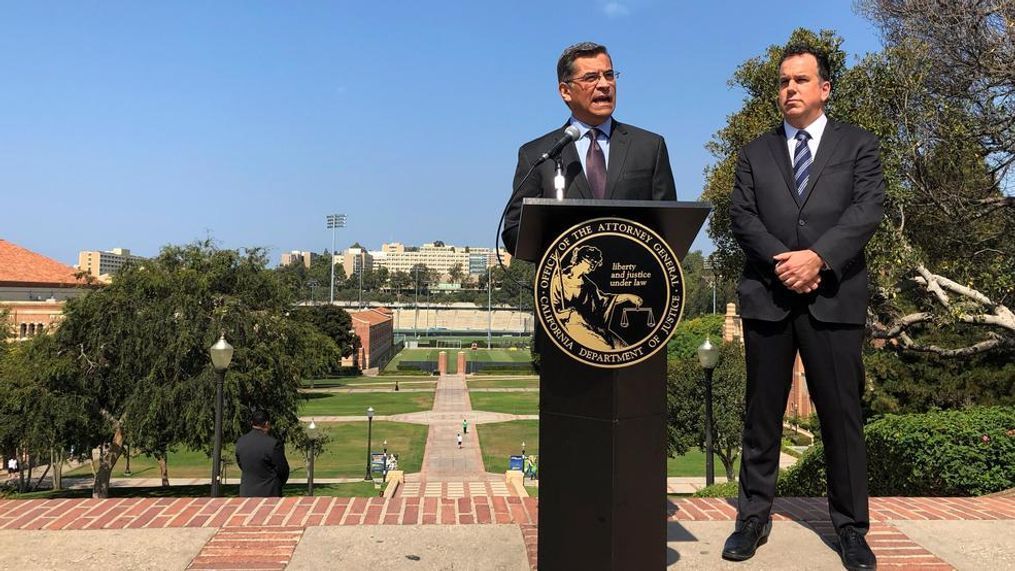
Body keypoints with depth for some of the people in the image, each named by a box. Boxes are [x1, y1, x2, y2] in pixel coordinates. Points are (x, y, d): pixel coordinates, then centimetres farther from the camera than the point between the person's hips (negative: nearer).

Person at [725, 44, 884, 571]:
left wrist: (817, 257, -17)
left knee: (841, 413, 3)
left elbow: (867, 209, -4)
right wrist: (783, 262, -13)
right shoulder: (755, 152, 15)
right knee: (762, 413, 7)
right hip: (766, 296, 2)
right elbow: (742, 216, 3)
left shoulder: (858, 145, 10)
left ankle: (850, 526, 15)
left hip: (834, 297, -1)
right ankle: (754, 516, 16)